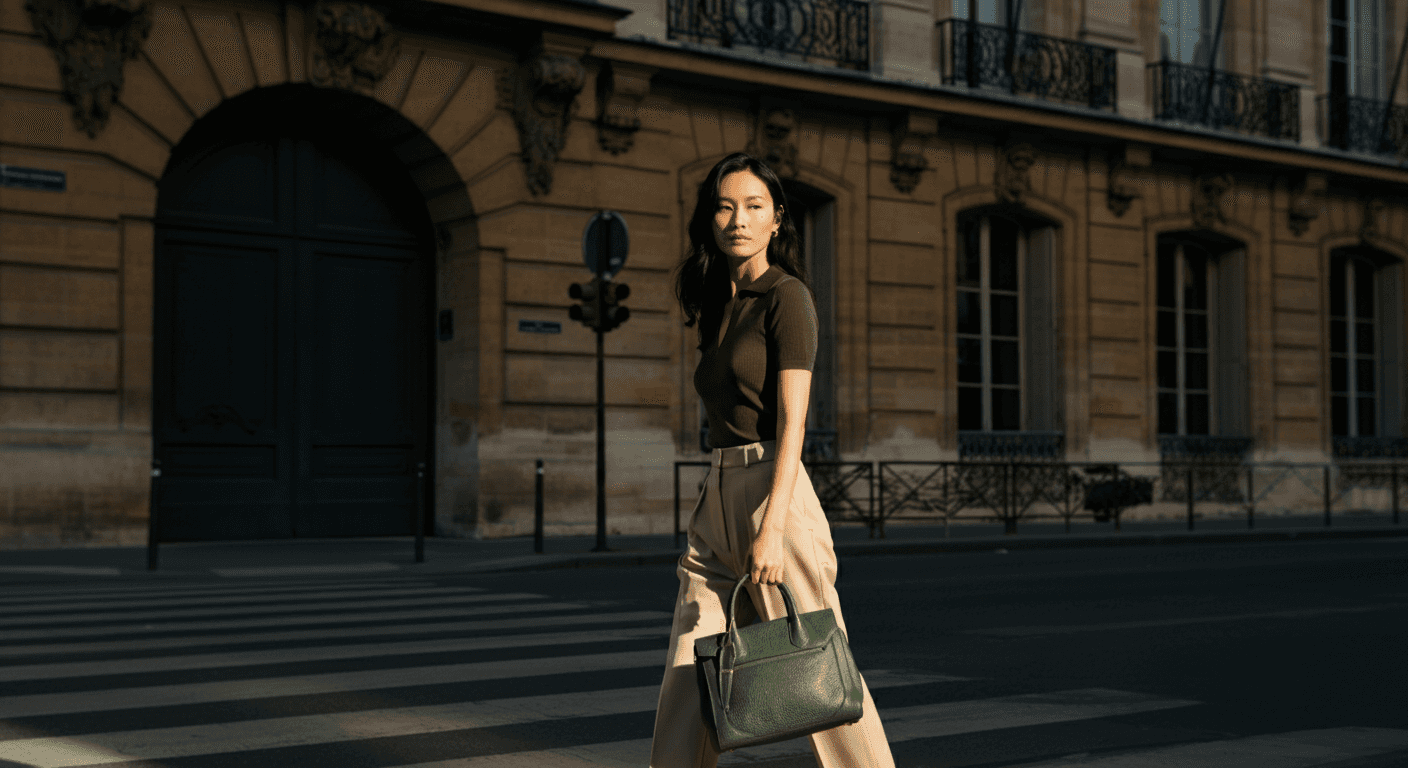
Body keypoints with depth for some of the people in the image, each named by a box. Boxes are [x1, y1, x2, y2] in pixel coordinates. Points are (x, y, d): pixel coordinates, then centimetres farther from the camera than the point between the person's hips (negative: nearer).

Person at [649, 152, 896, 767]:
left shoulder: (786, 297, -5)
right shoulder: (722, 307, 18)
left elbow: (792, 422, -14)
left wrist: (771, 529, -23)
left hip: (774, 492, -7)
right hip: (718, 497, 7)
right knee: (686, 685, 3)